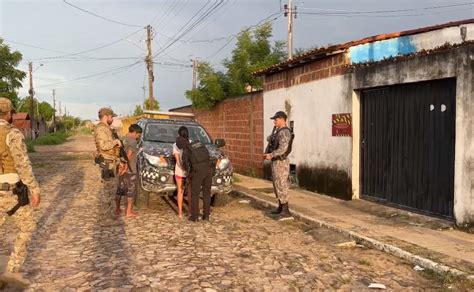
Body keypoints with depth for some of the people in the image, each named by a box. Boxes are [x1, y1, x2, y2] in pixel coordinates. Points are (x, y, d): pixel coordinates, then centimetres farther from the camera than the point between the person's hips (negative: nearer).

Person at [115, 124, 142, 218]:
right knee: (131, 191, 3)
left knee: (120, 189, 17)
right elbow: (129, 155, -23)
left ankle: (117, 209, 26)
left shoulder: (123, 139, 10)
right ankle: (129, 212, 8)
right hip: (130, 170, -8)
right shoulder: (133, 141, -16)